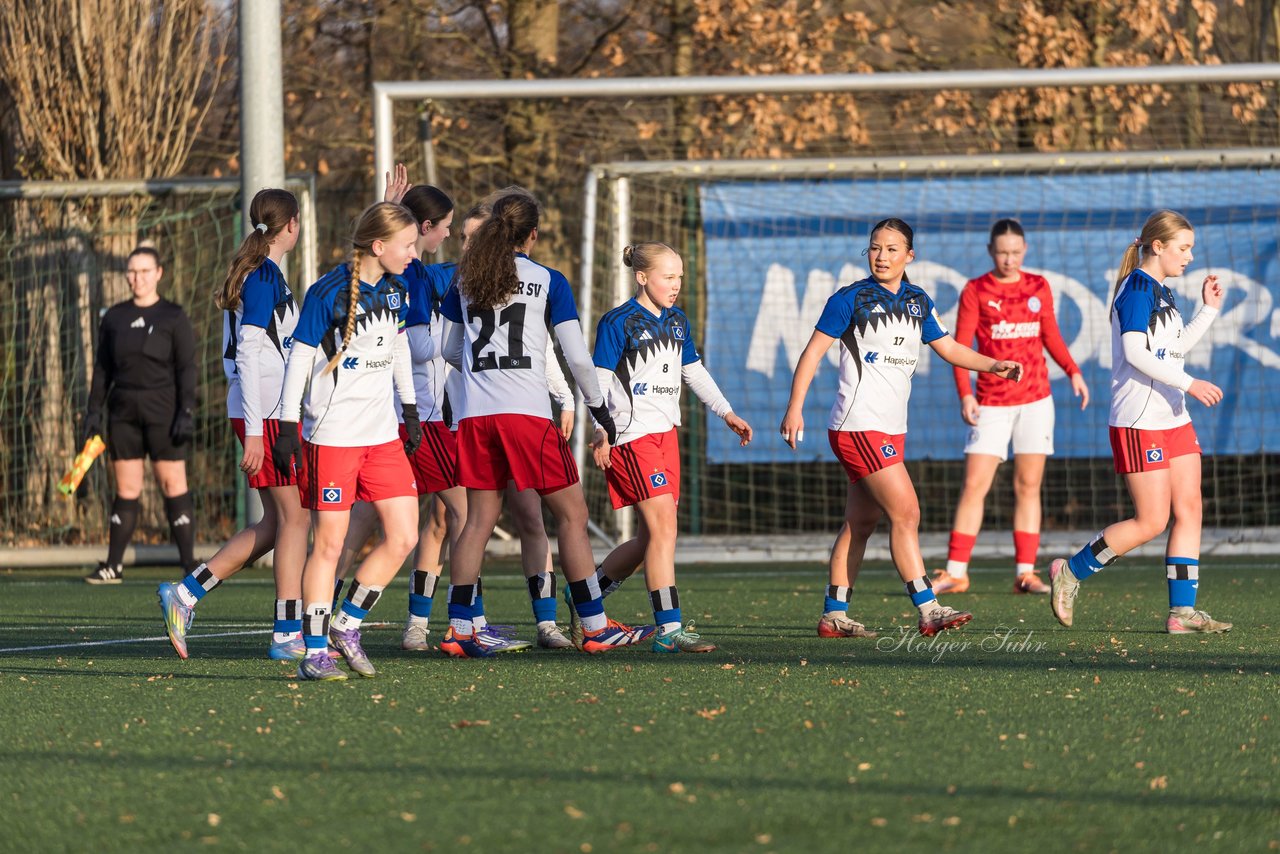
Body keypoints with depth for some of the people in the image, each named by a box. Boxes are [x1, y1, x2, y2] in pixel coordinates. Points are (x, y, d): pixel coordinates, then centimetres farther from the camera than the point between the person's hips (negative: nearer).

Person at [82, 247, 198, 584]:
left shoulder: (173, 317, 0)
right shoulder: (114, 318, 11)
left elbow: (186, 368, -4)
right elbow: (102, 368, 14)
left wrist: (187, 412, -12)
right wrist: (94, 410, 8)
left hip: (162, 410, -4)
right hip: (124, 412, 4)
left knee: (173, 485, -7)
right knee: (126, 490, 5)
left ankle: (189, 562, -5)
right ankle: (113, 566, 8)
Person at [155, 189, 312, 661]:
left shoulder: (253, 273, 16)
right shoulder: (264, 276, -13)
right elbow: (248, 355, -18)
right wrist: (254, 432, -20)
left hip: (260, 413, 10)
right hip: (268, 413, -10)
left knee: (276, 522, 11)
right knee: (294, 518, -5)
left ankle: (187, 592, 9)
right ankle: (288, 635, -5)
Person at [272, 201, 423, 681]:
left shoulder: (394, 290, 6)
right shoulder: (329, 293, -13)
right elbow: (300, 358, -9)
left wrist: (409, 410, 22)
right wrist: (287, 428, -11)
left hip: (382, 435, 7)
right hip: (332, 437, -7)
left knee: (404, 537, 0)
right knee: (329, 543, -4)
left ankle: (347, 625, 15)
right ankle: (314, 653, 2)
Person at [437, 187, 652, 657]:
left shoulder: (465, 281, 11)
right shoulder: (548, 282, 0)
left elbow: (450, 351, 20)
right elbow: (577, 356, -2)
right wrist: (598, 405, 12)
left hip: (475, 415, 4)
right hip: (526, 412, -4)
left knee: (479, 519, 9)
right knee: (572, 513, 3)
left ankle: (459, 628, 2)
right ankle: (595, 627, 3)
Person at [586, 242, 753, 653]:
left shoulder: (677, 321, 14)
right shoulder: (618, 323, -9)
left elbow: (694, 372, 24)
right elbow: (599, 379, -11)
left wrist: (727, 413, 18)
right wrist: (601, 431, -22)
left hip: (666, 432, 8)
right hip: (633, 434, -8)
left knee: (651, 536, 8)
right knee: (663, 526, -14)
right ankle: (669, 629, -15)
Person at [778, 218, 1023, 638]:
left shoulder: (918, 303, 11)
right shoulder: (851, 299, -7)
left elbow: (948, 348, 19)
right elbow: (813, 351, -6)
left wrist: (994, 365, 4)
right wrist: (795, 407, -12)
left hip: (891, 429, 7)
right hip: (858, 426, -7)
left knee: (861, 524, 10)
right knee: (906, 511, -15)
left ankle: (834, 613, 16)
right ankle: (928, 610, -16)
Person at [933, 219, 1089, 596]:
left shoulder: (1038, 287, 9)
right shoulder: (975, 291, -1)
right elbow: (960, 347, -4)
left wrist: (1073, 372, 3)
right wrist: (965, 395, -15)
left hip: (1035, 399, 3)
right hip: (992, 403, -3)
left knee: (1028, 486, 3)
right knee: (974, 484, -7)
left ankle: (1025, 573, 5)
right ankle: (955, 572, -4)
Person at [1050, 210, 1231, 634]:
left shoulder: (1161, 292, 16)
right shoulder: (1137, 286, -13)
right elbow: (1135, 352, -22)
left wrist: (1208, 311, 19)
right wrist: (1188, 384, -23)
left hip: (1172, 418, 9)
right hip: (1138, 421, -9)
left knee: (1189, 511, 3)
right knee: (1150, 522, -8)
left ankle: (1183, 611, 4)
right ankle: (1070, 573, 6)